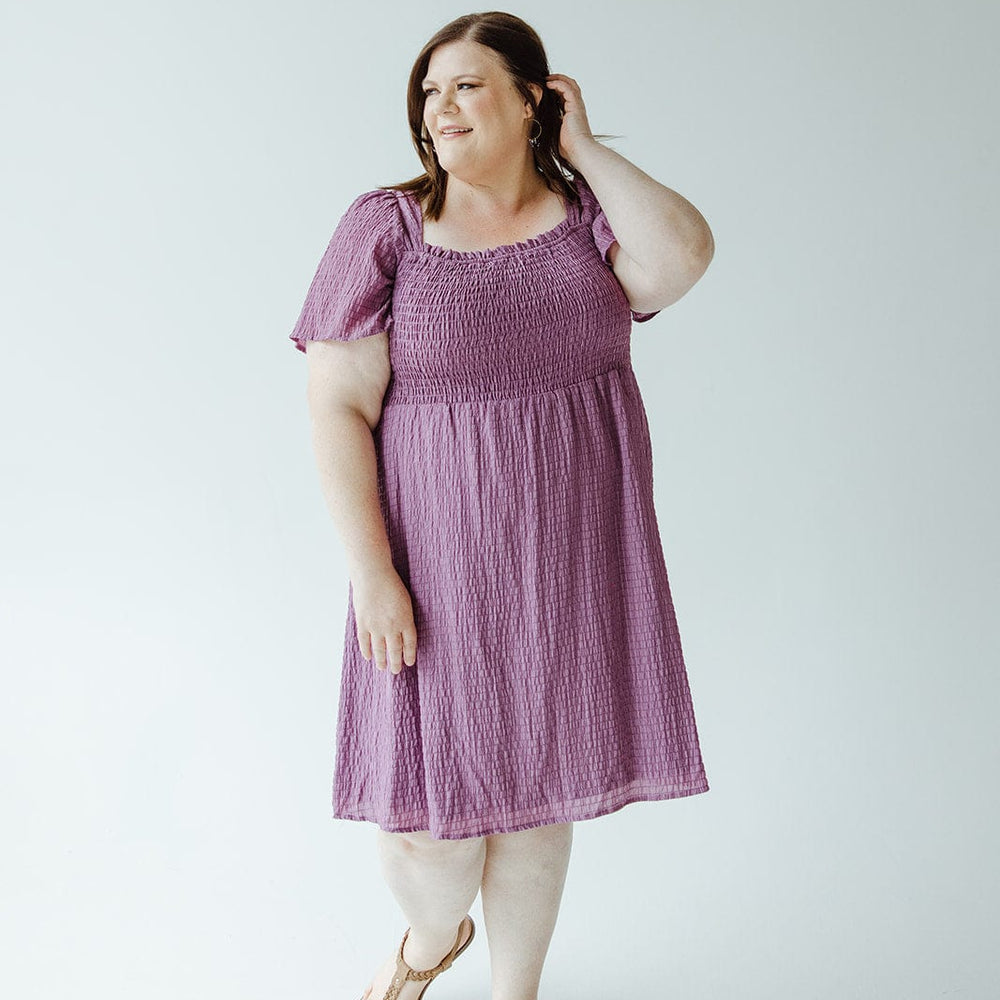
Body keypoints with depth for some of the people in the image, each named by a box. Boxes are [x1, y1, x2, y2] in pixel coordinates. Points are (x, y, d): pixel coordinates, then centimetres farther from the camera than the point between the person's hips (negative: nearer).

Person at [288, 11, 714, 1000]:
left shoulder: (587, 212, 3)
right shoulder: (385, 226, -3)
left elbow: (682, 257, -19)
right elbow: (338, 406, -7)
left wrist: (583, 148, -7)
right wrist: (371, 571, -14)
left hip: (573, 551, 2)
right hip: (443, 559, -2)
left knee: (534, 793, 14)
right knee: (429, 823, 0)